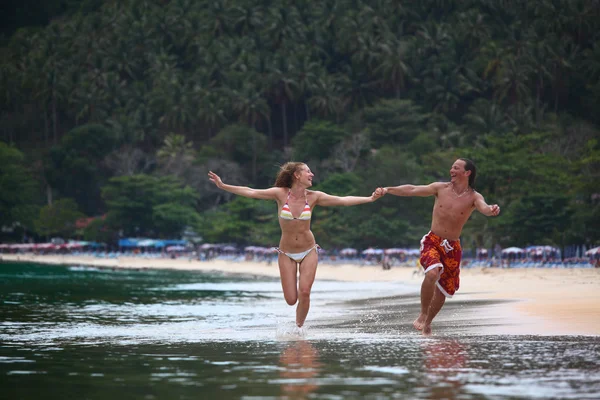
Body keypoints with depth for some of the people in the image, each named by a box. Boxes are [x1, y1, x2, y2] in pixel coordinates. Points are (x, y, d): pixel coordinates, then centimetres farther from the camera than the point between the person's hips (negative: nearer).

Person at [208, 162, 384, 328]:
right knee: (291, 300, -4)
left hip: (308, 252, 1)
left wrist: (370, 198, -17)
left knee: (304, 292, -14)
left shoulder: (313, 197, -6)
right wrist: (222, 185, -18)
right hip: (287, 254, -1)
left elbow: (343, 200, -8)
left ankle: (299, 327, 7)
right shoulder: (281, 194, -10)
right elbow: (251, 192, -12)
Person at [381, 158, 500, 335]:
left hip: (452, 247, 2)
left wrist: (491, 210, -51)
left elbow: (483, 207, -27)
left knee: (443, 290, 11)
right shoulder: (441, 188, -3)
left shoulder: (473, 197, -6)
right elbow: (412, 190, 1)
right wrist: (388, 189, -6)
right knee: (432, 273, -30)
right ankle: (422, 314, -14)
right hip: (433, 241, -2)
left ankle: (428, 323, 34)